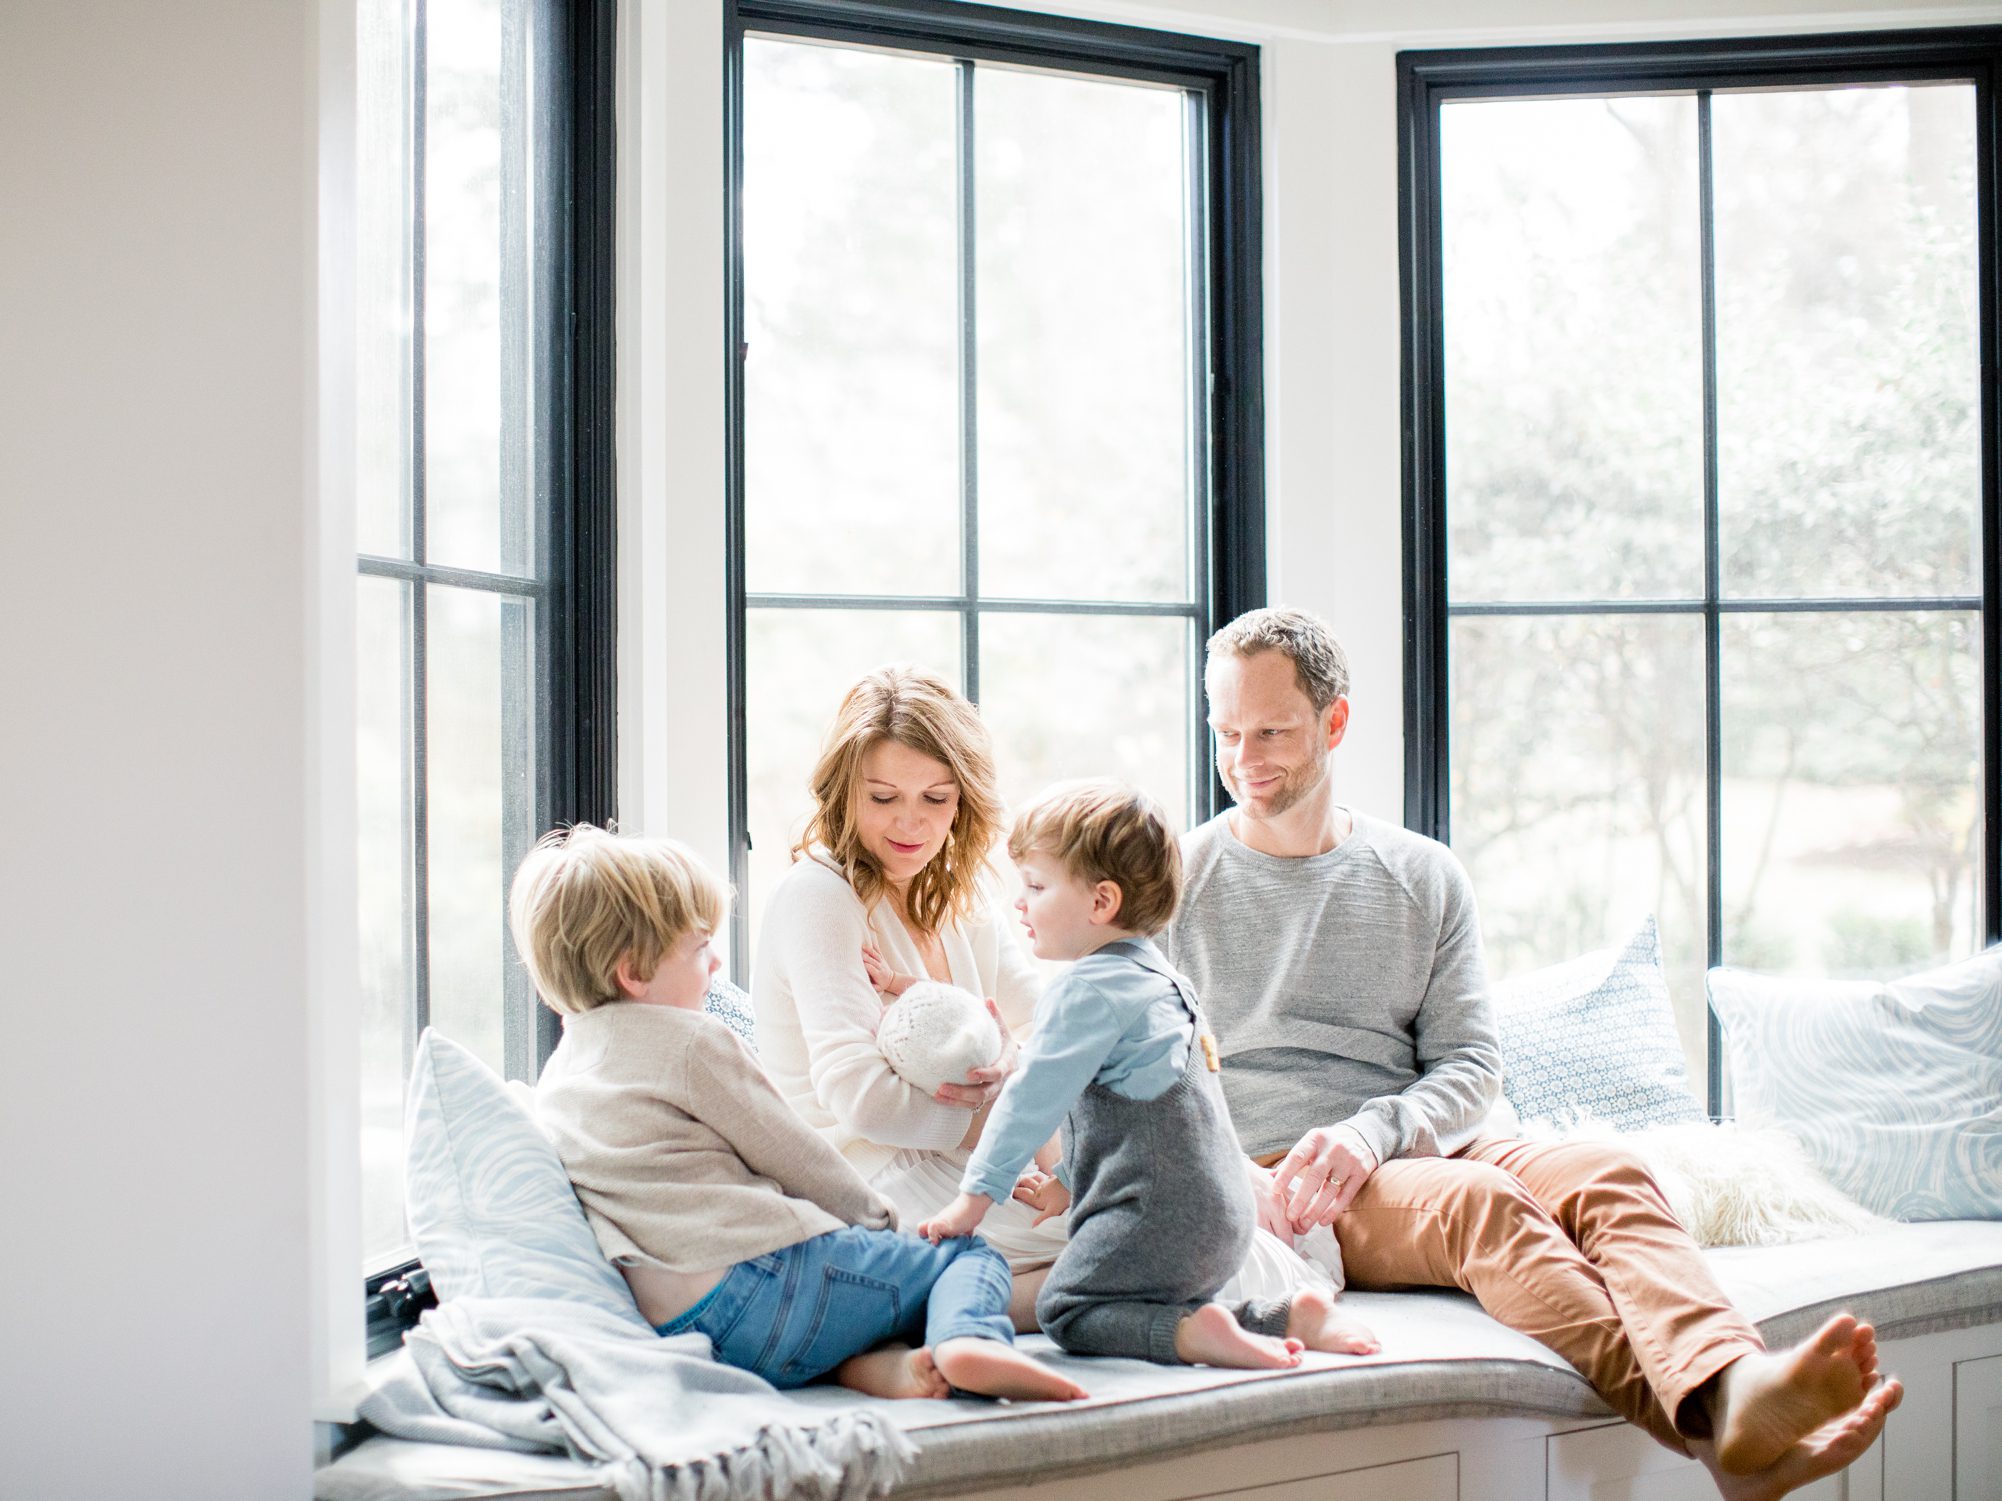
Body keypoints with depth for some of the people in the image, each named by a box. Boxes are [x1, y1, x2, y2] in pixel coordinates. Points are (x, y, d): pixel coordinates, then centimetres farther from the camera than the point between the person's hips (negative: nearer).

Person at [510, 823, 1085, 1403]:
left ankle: (867, 1360, -2)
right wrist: (880, 1219, 17)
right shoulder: (690, 1041, -6)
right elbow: (790, 1156, 0)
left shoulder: (555, 1074, 19)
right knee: (970, 1256, 5)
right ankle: (970, 1339, -26)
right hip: (761, 1280, -7)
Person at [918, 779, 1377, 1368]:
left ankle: (1195, 1334, -20)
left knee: (1065, 1309, -1)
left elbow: (1033, 1098, -14)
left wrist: (978, 1193, -8)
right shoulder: (1159, 979, 19)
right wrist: (1071, 1184, 29)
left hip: (1159, 1218, -9)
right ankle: (1291, 1315, 5)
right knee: (1161, 1304, 20)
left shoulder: (1087, 990, -12)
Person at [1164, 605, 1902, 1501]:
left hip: (1415, 1151, 4)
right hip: (1264, 1185, -4)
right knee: (1479, 1199, -34)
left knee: (1601, 1172, -27)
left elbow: (1470, 1063, 10)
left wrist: (1370, 1133, -12)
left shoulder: (1424, 878, 16)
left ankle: (1730, 1389, -55)